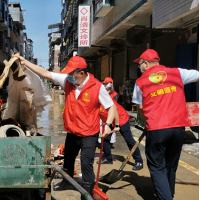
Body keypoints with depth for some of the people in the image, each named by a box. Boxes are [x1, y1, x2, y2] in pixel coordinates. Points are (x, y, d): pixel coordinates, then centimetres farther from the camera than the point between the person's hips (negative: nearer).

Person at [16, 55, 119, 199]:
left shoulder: (97, 87, -19)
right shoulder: (67, 80, -7)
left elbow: (111, 106, -12)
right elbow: (45, 73, -4)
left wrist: (108, 124, -24)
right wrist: (25, 62, -6)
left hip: (89, 134, -6)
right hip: (72, 132, 6)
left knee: (86, 163, -8)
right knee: (68, 159, 25)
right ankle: (66, 181, 51)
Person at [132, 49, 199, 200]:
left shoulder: (140, 82, 4)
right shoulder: (176, 73, 6)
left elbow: (141, 108, 10)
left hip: (156, 129, -3)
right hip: (179, 127, 3)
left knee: (157, 167, 9)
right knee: (171, 165, 20)